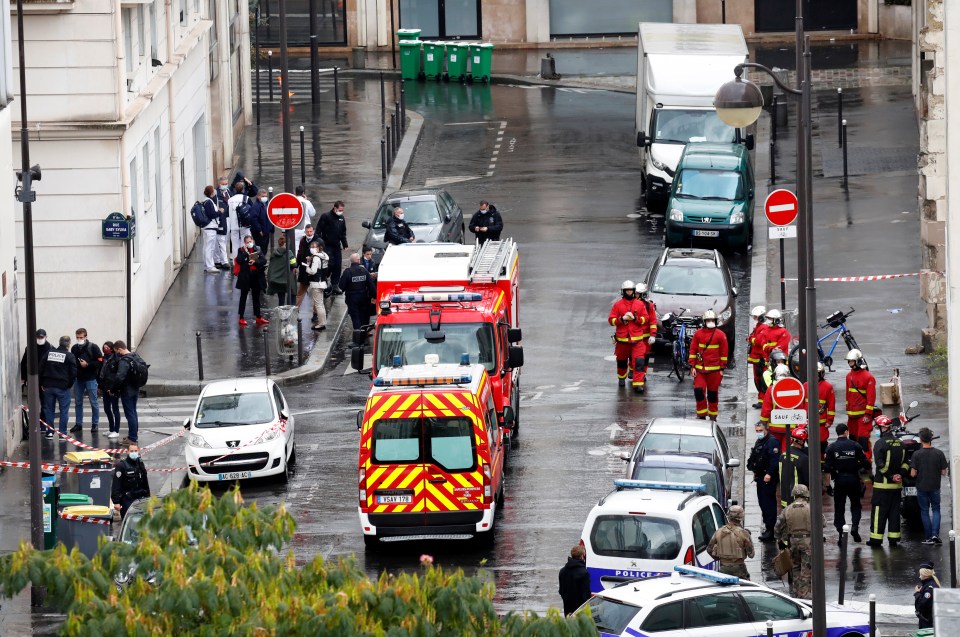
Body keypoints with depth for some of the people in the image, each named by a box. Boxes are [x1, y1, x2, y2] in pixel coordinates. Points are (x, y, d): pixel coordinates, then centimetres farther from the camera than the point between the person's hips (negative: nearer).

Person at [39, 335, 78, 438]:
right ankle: (62, 433, 2)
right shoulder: (70, 356, -6)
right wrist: (70, 384, 6)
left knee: (49, 409, 10)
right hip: (63, 387, -3)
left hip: (48, 387, 3)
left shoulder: (49, 354, 6)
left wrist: (42, 384, 12)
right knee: (64, 410, 4)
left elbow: (41, 369, 5)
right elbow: (73, 372, -9)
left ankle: (49, 432, 9)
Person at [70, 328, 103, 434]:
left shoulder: (93, 347, -6)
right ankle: (78, 424, 16)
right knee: (78, 402, 8)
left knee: (94, 402, 0)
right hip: (78, 379, 4)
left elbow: (100, 361, -10)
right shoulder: (74, 348, 7)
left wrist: (88, 364, -18)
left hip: (90, 378, -4)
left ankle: (95, 424, 7)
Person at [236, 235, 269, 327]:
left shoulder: (258, 250, 5)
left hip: (256, 277, 3)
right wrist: (245, 252, -20)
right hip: (245, 277, -3)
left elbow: (264, 260, -3)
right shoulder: (241, 250, -3)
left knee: (256, 297, 13)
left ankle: (258, 317, 22)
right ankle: (241, 318, 6)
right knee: (243, 297, 2)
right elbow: (239, 261, -16)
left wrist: (255, 262, -18)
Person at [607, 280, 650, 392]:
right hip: (622, 338, 1)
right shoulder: (617, 304, 4)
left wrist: (635, 318, -12)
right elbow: (611, 320, 1)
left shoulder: (640, 304, 6)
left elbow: (645, 319, 5)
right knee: (622, 361, 15)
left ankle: (638, 384, -15)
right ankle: (621, 378, 40)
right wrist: (622, 319, -15)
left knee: (638, 361, -13)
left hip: (637, 338, -1)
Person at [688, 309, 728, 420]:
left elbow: (724, 352, 2)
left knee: (713, 393, 7)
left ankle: (713, 416, 18)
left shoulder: (720, 335, 0)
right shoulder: (698, 334, 3)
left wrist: (722, 368, 0)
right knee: (698, 390, -7)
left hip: (714, 369, -1)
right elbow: (693, 350, 6)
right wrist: (692, 366, 1)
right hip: (700, 368, 1)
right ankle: (701, 415, 5)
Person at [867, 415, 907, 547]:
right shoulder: (900, 443, 9)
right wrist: (900, 474, 0)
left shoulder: (880, 443, -13)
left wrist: (891, 476, -11)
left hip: (882, 484, -6)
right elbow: (905, 462, 10)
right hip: (897, 486, 6)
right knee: (894, 511, 11)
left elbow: (880, 464, -18)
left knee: (879, 511, -1)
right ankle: (893, 539, 12)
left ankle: (876, 539, -1)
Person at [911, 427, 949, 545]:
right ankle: (935, 534, -7)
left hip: (922, 487, -1)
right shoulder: (939, 453, -7)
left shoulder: (917, 454, -11)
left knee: (924, 511, 9)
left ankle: (928, 537, 9)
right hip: (935, 487, 1)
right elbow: (944, 472, -4)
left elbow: (913, 473, -11)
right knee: (936, 510, 11)